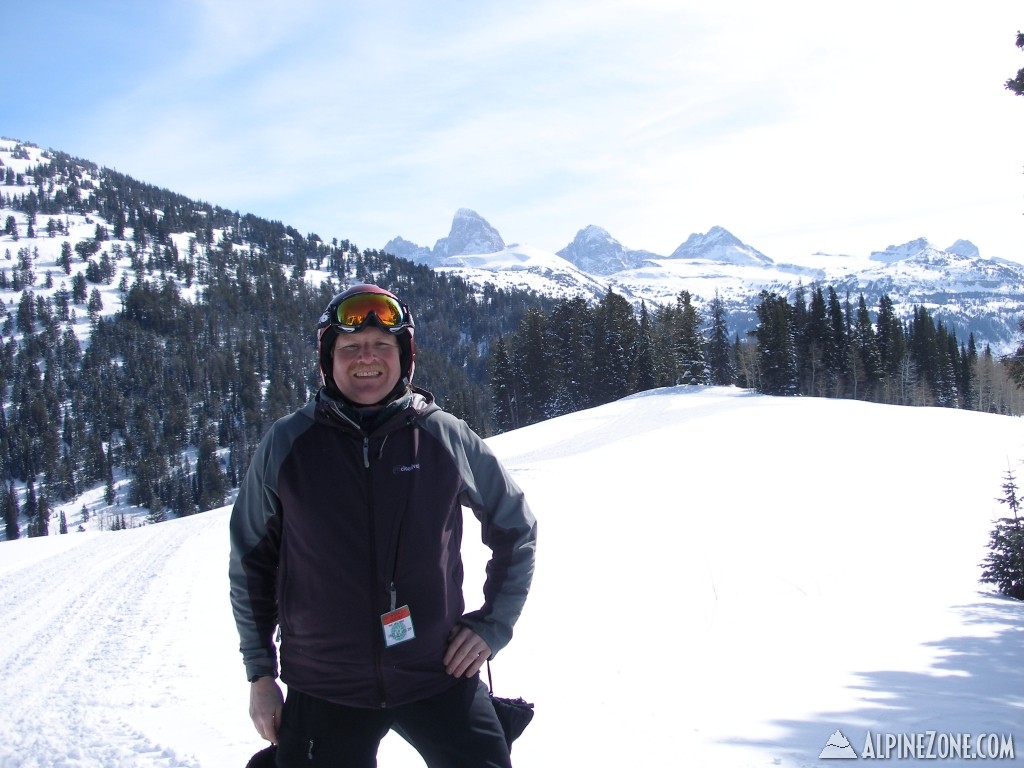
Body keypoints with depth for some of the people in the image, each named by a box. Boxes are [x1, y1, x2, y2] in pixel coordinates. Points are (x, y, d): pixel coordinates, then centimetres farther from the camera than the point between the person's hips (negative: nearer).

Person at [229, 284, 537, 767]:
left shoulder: (448, 439, -4)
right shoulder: (286, 445, -4)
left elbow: (516, 530, 11)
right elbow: (250, 563, 7)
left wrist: (493, 623, 4)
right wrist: (260, 672, 7)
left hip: (439, 677, 0)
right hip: (324, 692, 0)